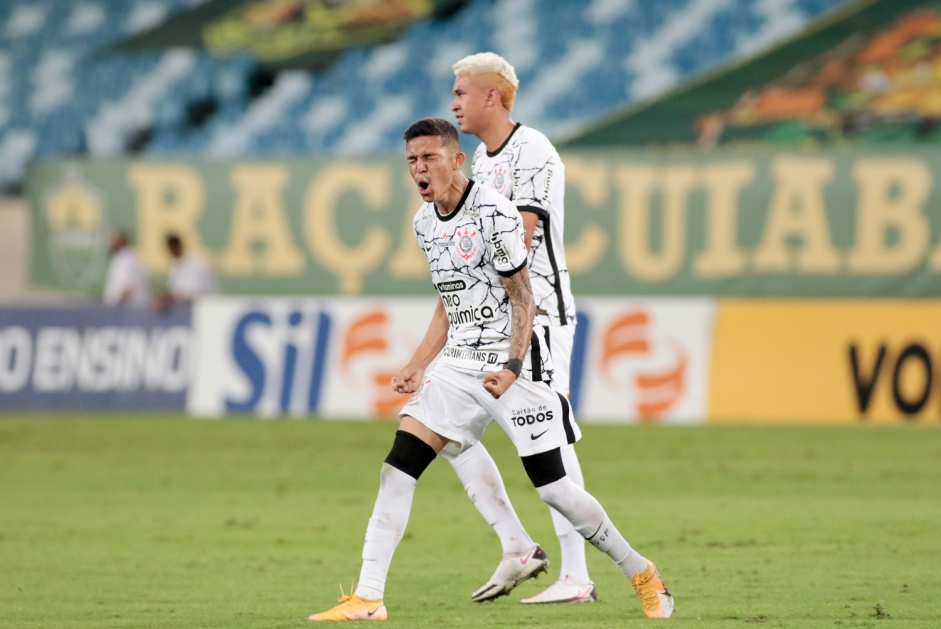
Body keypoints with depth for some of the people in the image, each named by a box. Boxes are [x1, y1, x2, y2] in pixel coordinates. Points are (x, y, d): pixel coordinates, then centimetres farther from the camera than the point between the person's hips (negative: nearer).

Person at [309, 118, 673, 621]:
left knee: (551, 487, -6)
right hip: (458, 362, 7)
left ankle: (640, 574, 13)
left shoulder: (492, 213, -14)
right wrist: (417, 367, 15)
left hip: (511, 359, -7)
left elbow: (522, 300, -13)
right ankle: (368, 598, -8)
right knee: (398, 465, -8)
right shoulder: (425, 222, 9)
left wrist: (512, 368, -25)